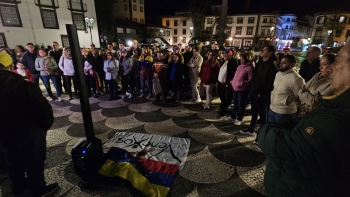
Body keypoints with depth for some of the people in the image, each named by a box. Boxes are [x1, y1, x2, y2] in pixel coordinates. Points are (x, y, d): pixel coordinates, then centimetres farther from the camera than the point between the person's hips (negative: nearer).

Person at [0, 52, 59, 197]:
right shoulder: (25, 86, -24)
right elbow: (43, 108, -22)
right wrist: (46, 125, -4)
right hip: (29, 131, -5)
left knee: (12, 163, 24)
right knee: (34, 162, 13)